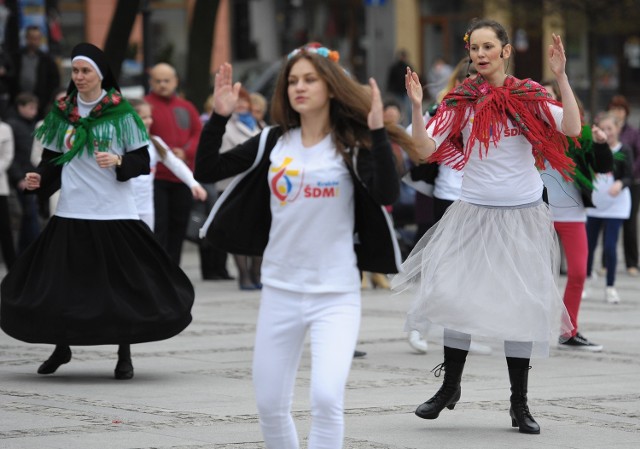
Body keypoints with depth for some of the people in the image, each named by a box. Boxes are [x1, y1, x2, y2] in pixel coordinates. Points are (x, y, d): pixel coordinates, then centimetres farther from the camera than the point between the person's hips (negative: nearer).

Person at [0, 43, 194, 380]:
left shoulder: (121, 113, -2)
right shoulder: (61, 113, 7)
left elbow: (142, 161, -2)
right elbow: (52, 159, 11)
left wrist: (118, 161, -20)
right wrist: (39, 179, -7)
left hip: (114, 212, -2)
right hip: (72, 211, 3)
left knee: (122, 283, 1)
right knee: (59, 283, 2)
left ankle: (124, 356, 15)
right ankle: (61, 348, 23)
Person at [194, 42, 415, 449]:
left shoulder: (350, 145, -6)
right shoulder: (273, 143, 4)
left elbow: (387, 193, -22)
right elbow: (207, 170, 1)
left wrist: (377, 131, -28)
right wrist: (220, 117, -10)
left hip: (336, 293, -4)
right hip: (280, 290, 4)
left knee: (327, 397, -20)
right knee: (270, 405, 9)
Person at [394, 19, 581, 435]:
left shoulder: (530, 97, -2)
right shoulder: (461, 102, 1)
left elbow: (572, 129, -16)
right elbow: (424, 151, -5)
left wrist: (561, 76, -19)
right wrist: (417, 107, -16)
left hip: (523, 215, -1)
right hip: (474, 213, 1)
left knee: (522, 306, 4)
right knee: (458, 297, -2)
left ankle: (519, 404, 14)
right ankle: (450, 386, 19)